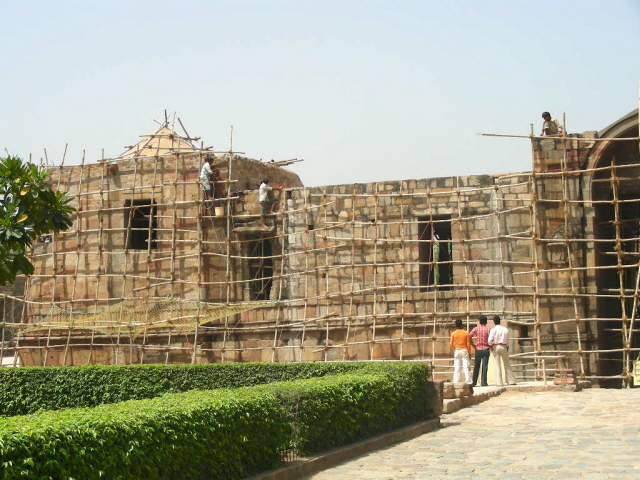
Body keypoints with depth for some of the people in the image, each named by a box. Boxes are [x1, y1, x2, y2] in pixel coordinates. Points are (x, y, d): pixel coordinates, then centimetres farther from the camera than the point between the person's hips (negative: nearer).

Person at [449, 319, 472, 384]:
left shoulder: (454, 333, -2)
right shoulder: (466, 333, -3)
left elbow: (451, 344, -3)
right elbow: (468, 344, -2)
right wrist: (469, 353, 7)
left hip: (457, 351, 1)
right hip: (464, 351, -1)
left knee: (456, 368, 4)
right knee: (466, 367, -1)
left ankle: (456, 382, 2)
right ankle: (468, 381, -7)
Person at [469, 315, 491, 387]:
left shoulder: (476, 328, -1)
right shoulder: (488, 329, -3)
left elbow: (469, 336, -7)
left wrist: (473, 345, 4)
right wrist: (489, 344, 7)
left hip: (478, 349, 1)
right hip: (486, 349, -1)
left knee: (476, 367, 8)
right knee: (485, 366, 0)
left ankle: (474, 382, 10)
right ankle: (484, 382, -5)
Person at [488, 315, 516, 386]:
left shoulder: (493, 330, -8)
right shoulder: (505, 329, 2)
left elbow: (490, 340, -17)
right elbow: (507, 341, 7)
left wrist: (491, 346, 2)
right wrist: (507, 349, 17)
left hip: (495, 347, -3)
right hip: (504, 347, 3)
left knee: (497, 365, 0)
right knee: (507, 365, 12)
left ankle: (499, 382, -4)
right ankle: (511, 381, 16)